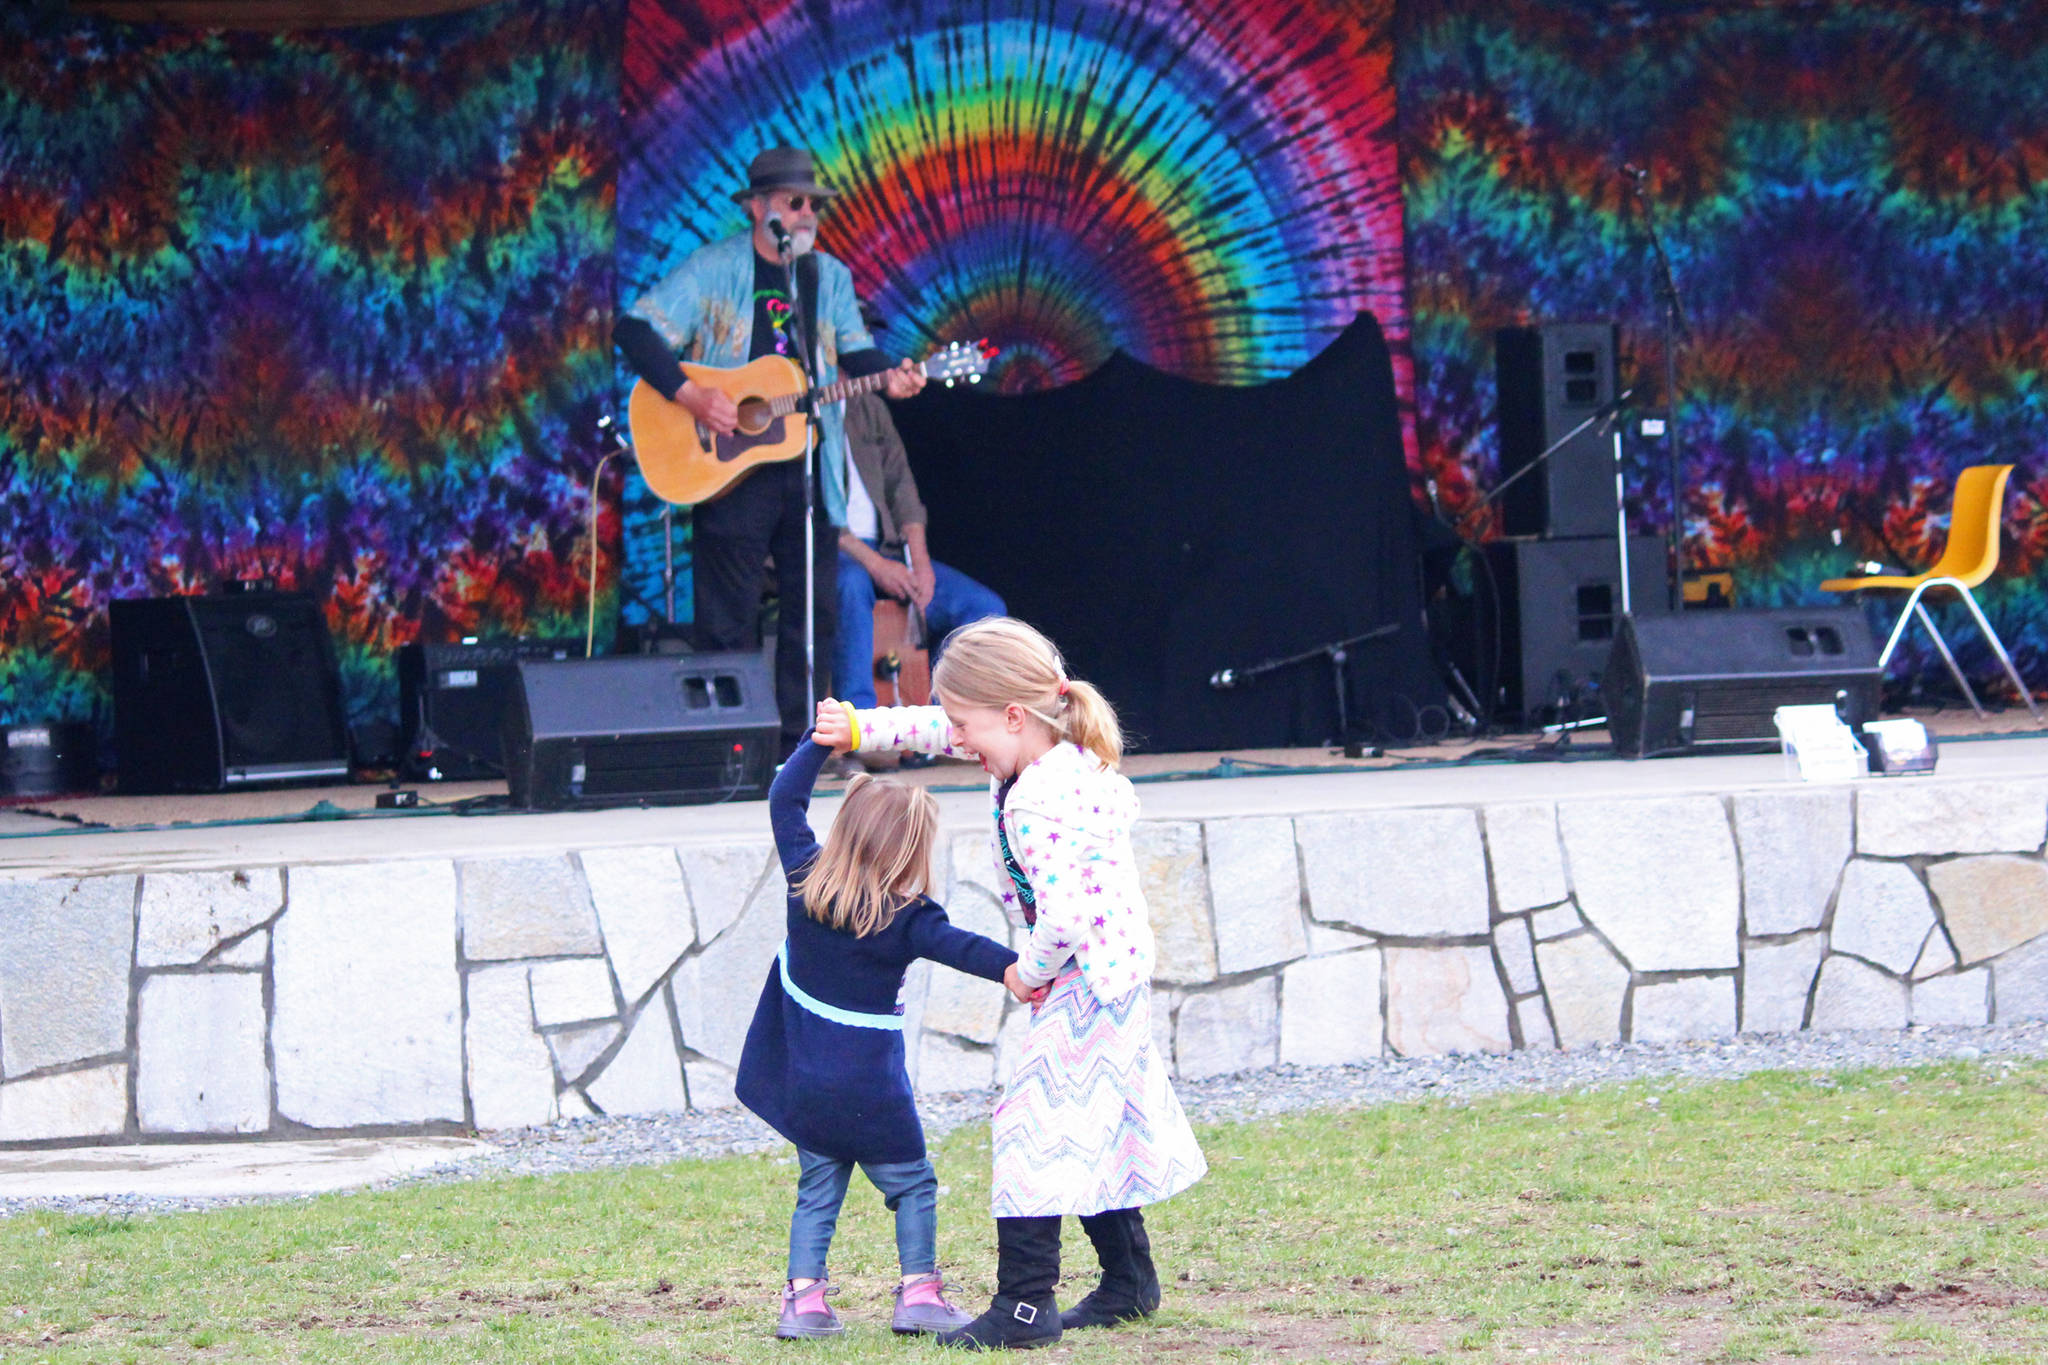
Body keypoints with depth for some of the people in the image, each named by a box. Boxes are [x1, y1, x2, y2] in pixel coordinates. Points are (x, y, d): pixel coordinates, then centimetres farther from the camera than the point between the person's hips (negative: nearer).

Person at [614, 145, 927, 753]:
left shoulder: (831, 276, 15)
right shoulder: (713, 269, -2)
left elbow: (854, 350, 13)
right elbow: (635, 330, -7)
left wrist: (887, 376, -10)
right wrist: (690, 395, -18)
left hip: (810, 468, 5)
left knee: (815, 607, 4)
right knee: (728, 617, -4)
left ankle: (801, 741, 11)